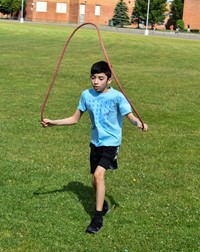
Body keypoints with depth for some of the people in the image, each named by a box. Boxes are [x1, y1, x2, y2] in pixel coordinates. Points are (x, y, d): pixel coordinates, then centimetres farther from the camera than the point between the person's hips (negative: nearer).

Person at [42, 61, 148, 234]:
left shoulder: (117, 96, -15)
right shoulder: (86, 95, -2)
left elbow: (130, 116, -15)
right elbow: (74, 119, 6)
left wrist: (139, 123, -38)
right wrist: (53, 122, -3)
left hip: (111, 142, -5)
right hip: (95, 142, 5)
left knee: (99, 174, -21)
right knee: (95, 180, 12)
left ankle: (98, 217, -10)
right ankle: (103, 205, 41)